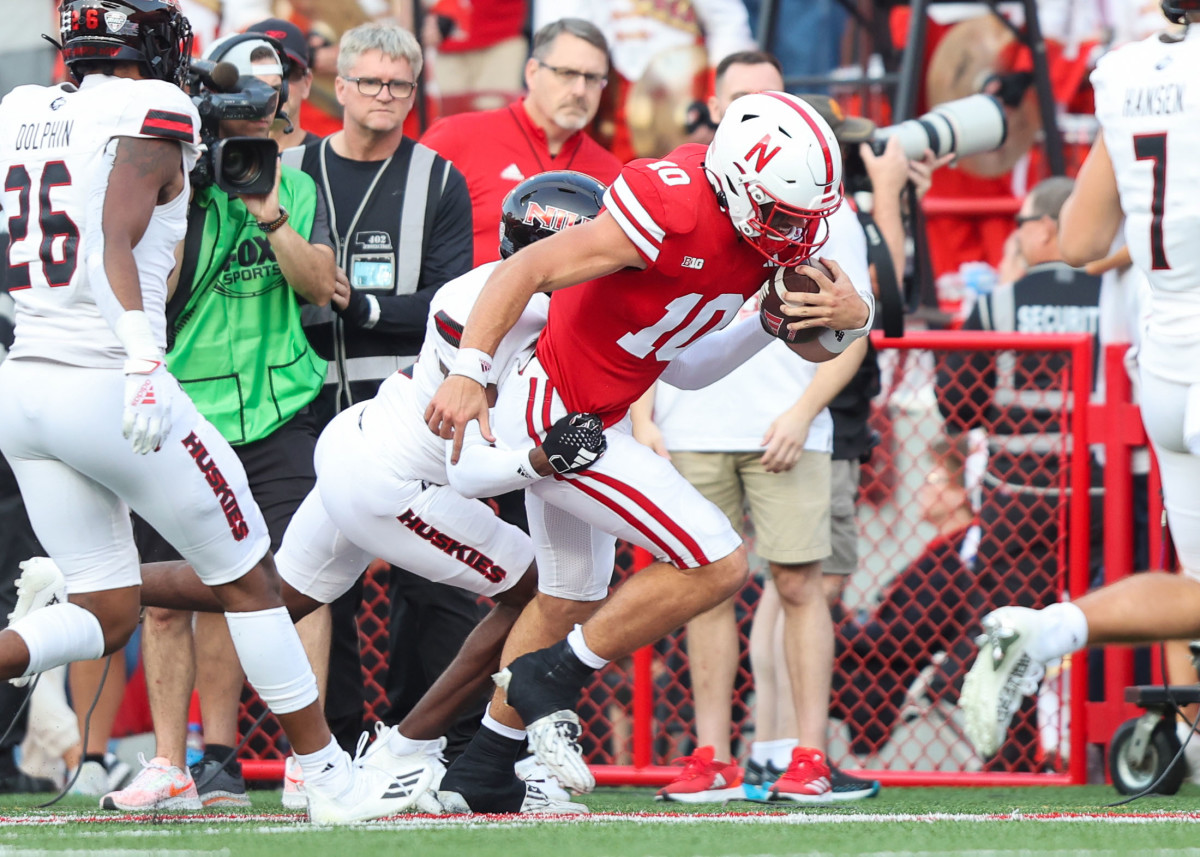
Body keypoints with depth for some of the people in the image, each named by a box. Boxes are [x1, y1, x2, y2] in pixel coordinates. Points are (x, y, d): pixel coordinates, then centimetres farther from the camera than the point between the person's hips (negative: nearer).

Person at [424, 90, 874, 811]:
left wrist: (851, 316, -18)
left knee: (569, 600, 25)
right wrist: (470, 373, -38)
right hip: (562, 419, -10)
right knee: (718, 566, -11)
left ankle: (481, 773, 37)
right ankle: (551, 679, 1)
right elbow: (528, 270, -29)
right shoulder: (675, 214, -29)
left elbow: (813, 346, 5)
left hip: (586, 418, 10)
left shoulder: (776, 226, -3)